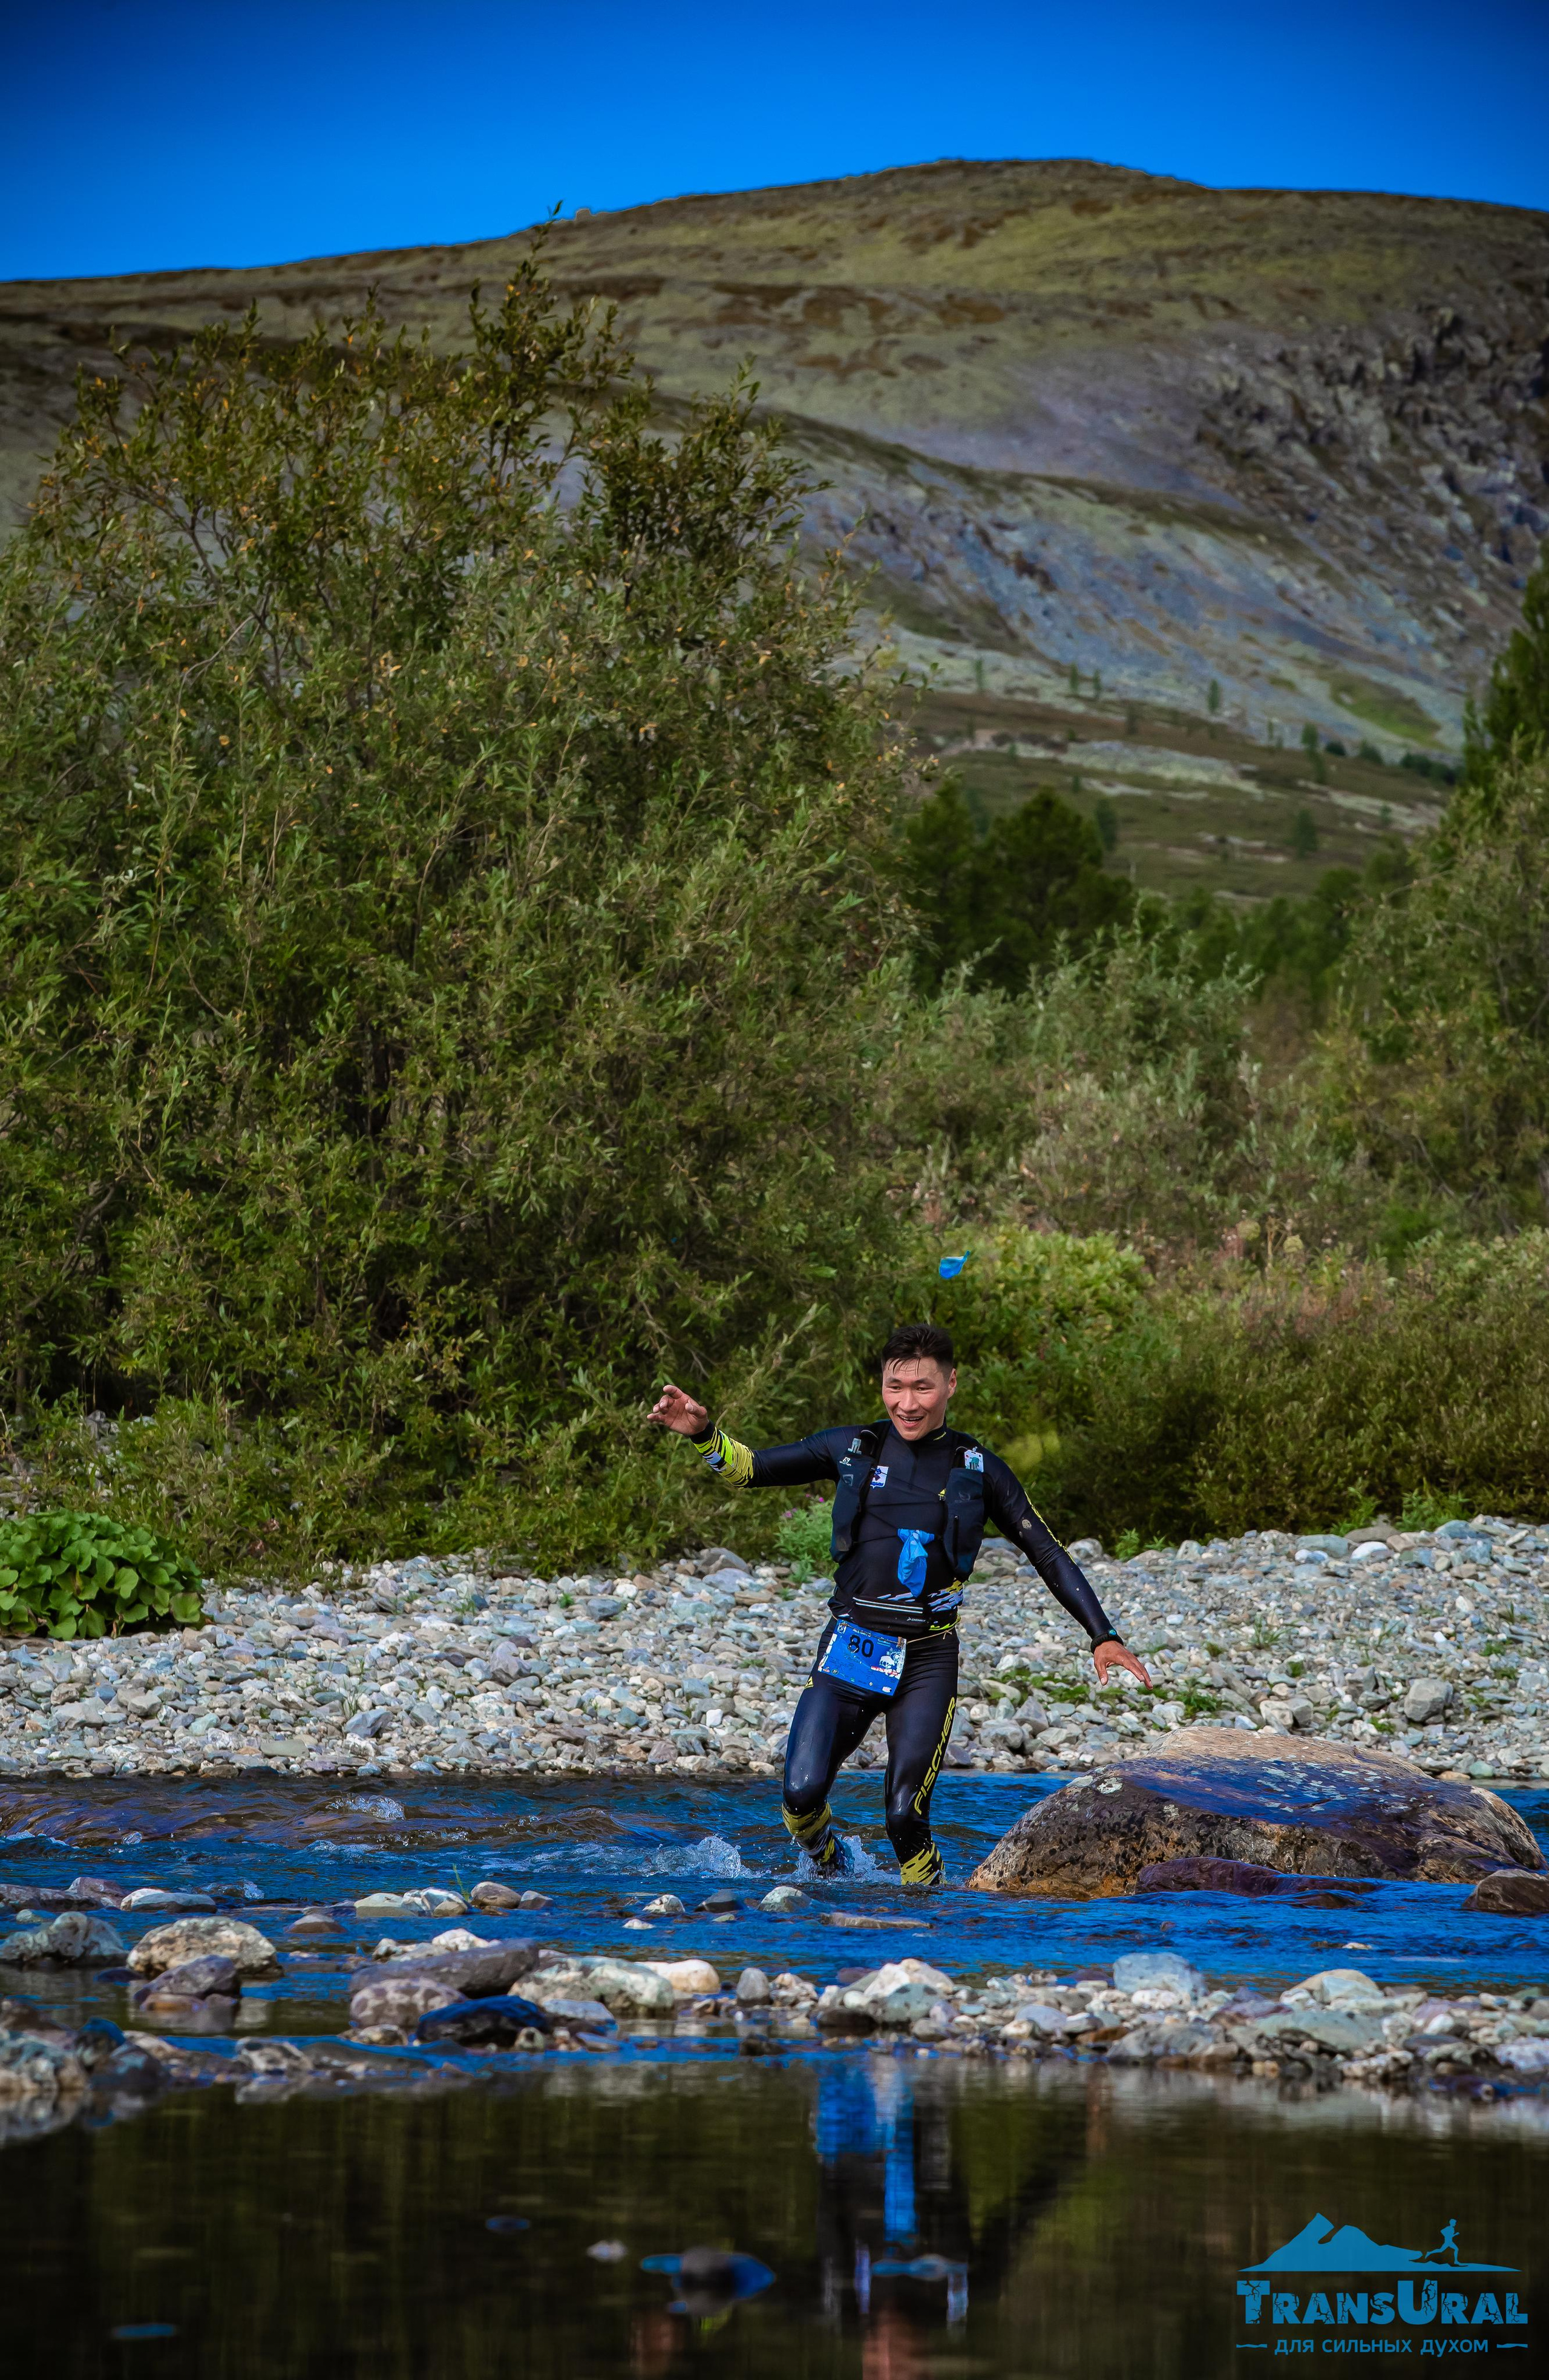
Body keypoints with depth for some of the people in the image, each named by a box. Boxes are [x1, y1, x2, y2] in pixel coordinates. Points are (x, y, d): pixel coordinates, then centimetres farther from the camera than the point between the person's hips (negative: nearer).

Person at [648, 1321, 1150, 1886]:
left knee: (906, 1818, -11)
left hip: (928, 1662, -1)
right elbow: (751, 1467, 9)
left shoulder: (977, 1469, 4)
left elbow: (1048, 1554, 8)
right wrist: (703, 1432, -10)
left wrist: (1103, 1635, 3)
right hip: (851, 1649, 1)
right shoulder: (853, 1448, 5)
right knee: (802, 1795, -12)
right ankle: (829, 1871, 20)